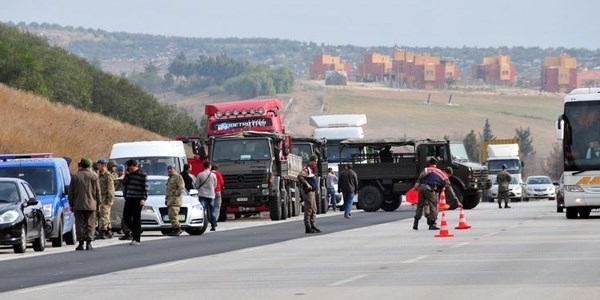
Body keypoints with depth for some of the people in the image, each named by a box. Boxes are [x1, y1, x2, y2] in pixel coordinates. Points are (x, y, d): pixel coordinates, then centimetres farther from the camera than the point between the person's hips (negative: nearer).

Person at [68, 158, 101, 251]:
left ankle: (81, 243, 1)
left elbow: (71, 191, 4)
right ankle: (88, 243, -2)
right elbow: (98, 191, 2)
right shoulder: (94, 176, 0)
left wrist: (71, 204, 10)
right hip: (91, 205, 0)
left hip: (78, 205, 0)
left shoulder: (75, 176, 2)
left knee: (80, 225, 4)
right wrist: (98, 203, 9)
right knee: (90, 225, 4)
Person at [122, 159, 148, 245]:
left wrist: (143, 199, -15)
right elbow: (124, 183, 10)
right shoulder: (129, 174, 13)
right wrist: (127, 175, -1)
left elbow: (145, 188, -7)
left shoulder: (142, 175, -5)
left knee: (136, 219, -5)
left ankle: (137, 240, -2)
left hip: (138, 200, -6)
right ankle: (134, 231, 26)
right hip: (129, 199, 6)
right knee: (126, 218, 3)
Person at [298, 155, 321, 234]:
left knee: (314, 209, 14)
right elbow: (300, 176, -31)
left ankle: (313, 226, 20)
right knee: (308, 210, -8)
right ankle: (308, 228, -6)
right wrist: (306, 184, -30)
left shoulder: (311, 169, 16)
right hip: (307, 192, -10)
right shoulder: (306, 168, -15)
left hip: (312, 191, 10)